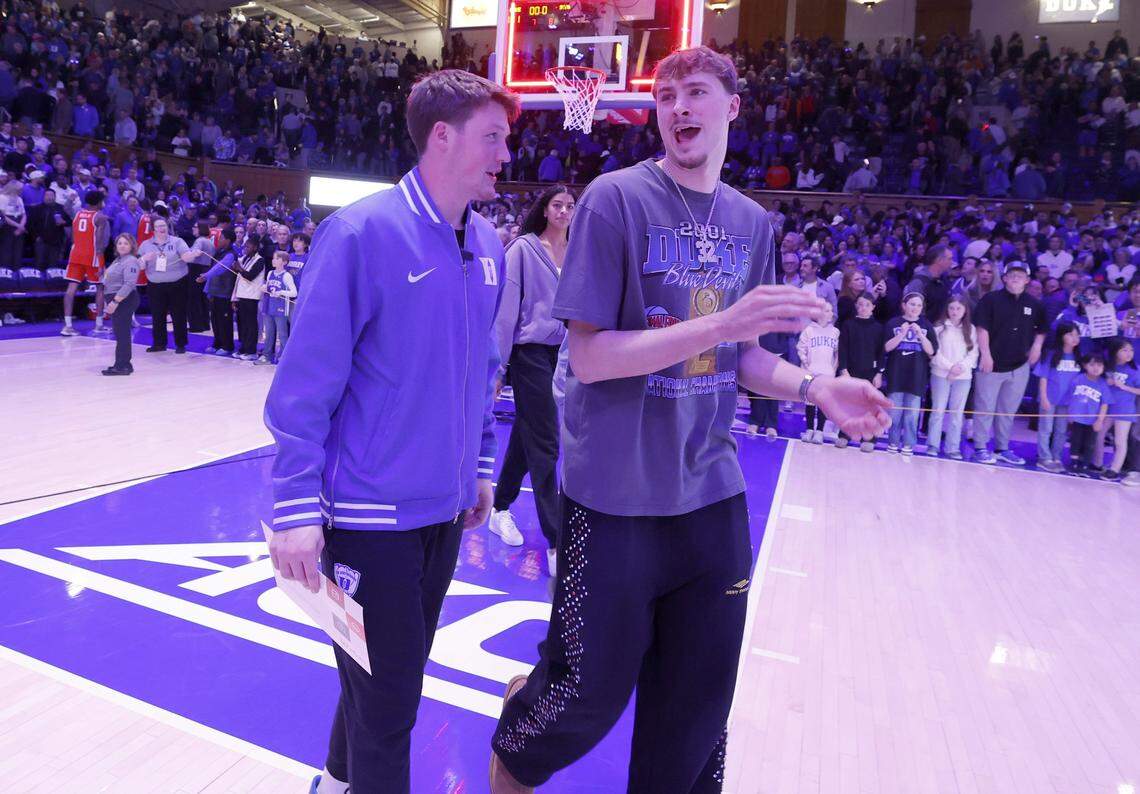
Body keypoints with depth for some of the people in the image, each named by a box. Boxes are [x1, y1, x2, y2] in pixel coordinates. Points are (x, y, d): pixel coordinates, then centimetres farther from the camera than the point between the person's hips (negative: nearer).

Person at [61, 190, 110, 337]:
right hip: (92, 255, -5)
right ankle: (99, 325, 12)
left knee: (72, 287, -1)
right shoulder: (100, 217, -6)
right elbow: (99, 242, -14)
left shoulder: (77, 214, 13)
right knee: (100, 287, 9)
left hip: (75, 254, 5)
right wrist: (100, 264, -16)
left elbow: (73, 237, 17)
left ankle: (68, 325, -8)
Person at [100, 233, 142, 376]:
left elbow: (129, 284, -24)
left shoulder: (130, 261, -14)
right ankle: (124, 364, 21)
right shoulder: (118, 260, 18)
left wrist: (115, 301, -27)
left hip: (125, 300, -11)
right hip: (116, 299, 11)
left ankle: (122, 366, -9)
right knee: (120, 332, 14)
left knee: (122, 333, -10)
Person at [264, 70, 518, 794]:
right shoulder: (361, 233, -16)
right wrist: (298, 509, -16)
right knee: (387, 700, 6)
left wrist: (480, 468, 16)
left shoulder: (489, 246, 5)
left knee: (397, 677, 23)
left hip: (446, 511, 7)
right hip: (371, 516, -7)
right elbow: (307, 381, -16)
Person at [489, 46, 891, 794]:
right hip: (617, 497, -5)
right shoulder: (616, 198, -10)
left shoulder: (753, 222, 7)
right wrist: (720, 322, -26)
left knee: (698, 701, 15)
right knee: (590, 693, 9)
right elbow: (589, 357, -16)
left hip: (712, 493, 5)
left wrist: (817, 388, -5)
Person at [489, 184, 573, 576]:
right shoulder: (524, 248, -5)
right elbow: (506, 304, -7)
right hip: (531, 352, -5)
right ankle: (556, 545, -3)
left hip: (564, 353, 5)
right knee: (544, 445, -6)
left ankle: (500, 509, 35)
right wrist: (499, 360, -10)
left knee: (527, 435, 17)